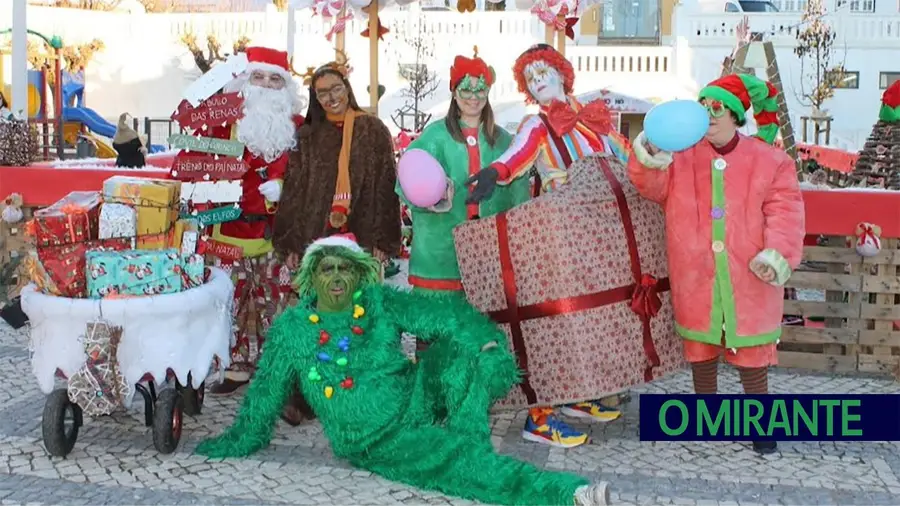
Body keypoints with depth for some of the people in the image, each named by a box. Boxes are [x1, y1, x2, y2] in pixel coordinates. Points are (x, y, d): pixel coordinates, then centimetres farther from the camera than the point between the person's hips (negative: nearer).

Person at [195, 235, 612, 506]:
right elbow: (266, 393, 9)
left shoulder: (380, 302, -2)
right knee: (459, 460, -25)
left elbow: (441, 313, -13)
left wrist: (486, 342, -26)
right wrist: (241, 441, 15)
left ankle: (465, 445, -19)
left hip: (417, 399, 3)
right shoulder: (291, 328, -3)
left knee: (457, 347, -24)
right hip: (378, 443, -2)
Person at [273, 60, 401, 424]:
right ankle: (303, 397, 3)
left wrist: (383, 240, -4)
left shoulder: (373, 131, 8)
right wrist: (290, 243, 2)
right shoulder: (308, 137, 12)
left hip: (360, 239, -1)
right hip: (315, 238, 1)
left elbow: (385, 185, 3)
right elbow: (294, 189, 9)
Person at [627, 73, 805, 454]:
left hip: (748, 277, -2)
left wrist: (778, 252, -19)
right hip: (695, 279, 2)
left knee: (751, 351, 3)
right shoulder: (681, 157, 5)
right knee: (700, 348, 14)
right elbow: (654, 186, -6)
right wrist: (650, 161, -27)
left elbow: (784, 211, -5)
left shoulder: (769, 161, -1)